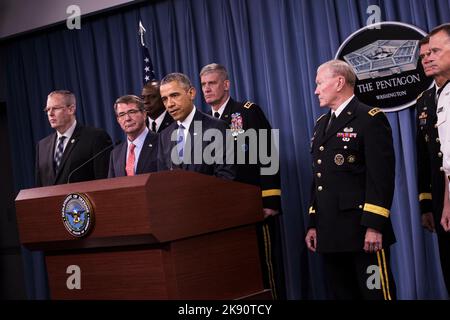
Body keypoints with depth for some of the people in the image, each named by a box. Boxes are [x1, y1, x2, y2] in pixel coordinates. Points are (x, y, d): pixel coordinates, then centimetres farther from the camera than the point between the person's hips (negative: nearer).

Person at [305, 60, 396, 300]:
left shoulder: (370, 119, -5)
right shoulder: (321, 123, 19)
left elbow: (381, 176, -13)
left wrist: (374, 225, -19)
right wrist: (313, 224, 15)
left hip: (363, 231, -7)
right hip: (330, 234, 8)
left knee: (375, 294, -3)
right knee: (341, 293, 11)